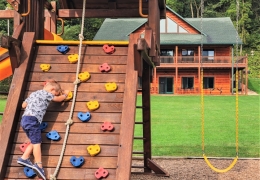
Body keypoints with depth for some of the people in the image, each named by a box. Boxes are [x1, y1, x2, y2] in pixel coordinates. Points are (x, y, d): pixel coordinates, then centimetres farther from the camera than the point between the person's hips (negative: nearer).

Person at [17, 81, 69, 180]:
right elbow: (59, 99, 14)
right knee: (37, 142, -12)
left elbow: (23, 105, 28)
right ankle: (38, 165, -21)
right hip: (32, 120, -8)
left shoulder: (33, 94, 26)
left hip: (24, 119, 8)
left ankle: (24, 158, 8)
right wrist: (65, 94, 33)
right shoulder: (46, 93, 3)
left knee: (34, 141, 14)